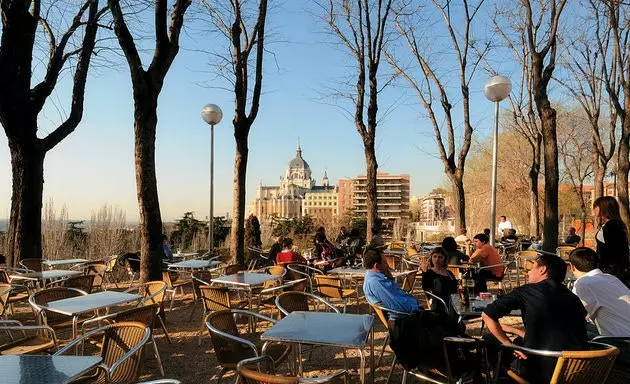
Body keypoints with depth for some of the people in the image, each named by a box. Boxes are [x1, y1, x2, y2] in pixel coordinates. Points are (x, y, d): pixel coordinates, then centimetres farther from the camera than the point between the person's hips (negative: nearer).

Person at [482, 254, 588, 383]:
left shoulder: (527, 291, -5)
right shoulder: (574, 299, 9)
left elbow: (487, 315, -8)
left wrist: (510, 345, 0)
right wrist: (511, 329, 23)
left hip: (541, 373, -5)